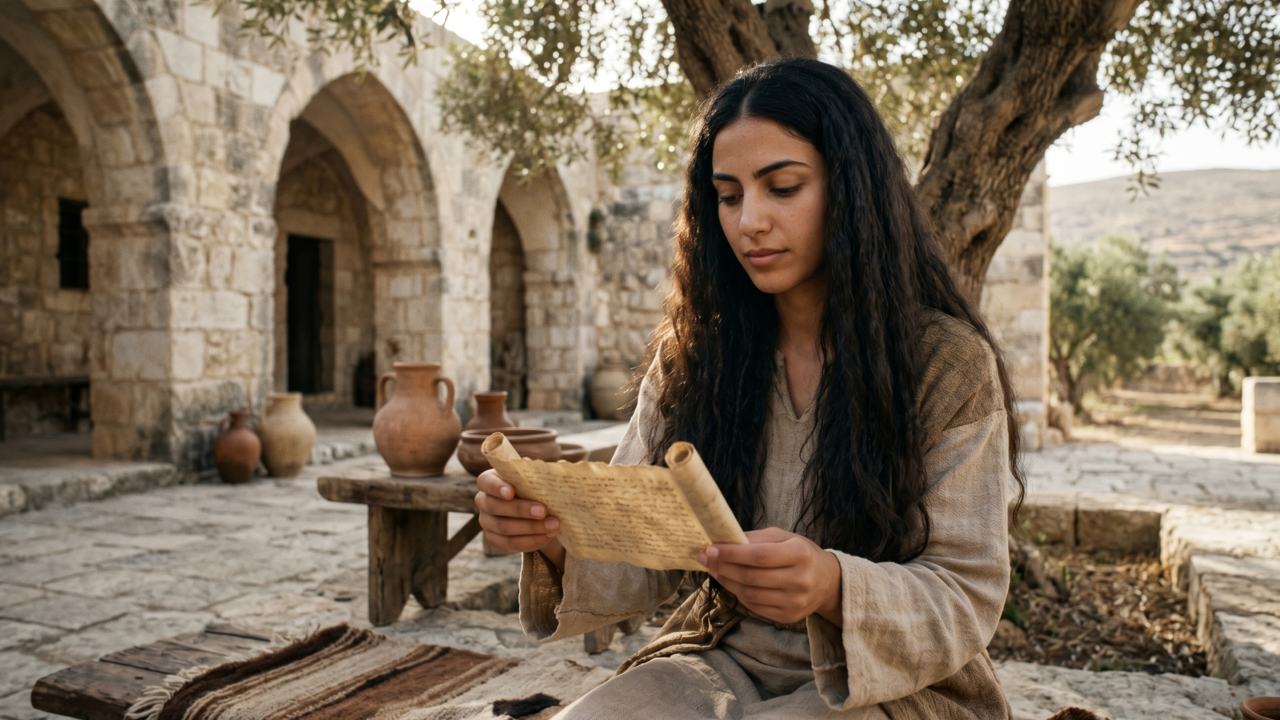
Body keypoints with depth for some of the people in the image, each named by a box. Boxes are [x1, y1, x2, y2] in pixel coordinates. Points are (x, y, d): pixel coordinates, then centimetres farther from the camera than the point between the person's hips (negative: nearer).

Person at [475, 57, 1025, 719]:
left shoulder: (949, 362, -9)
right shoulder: (691, 356, 0)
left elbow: (969, 597, -11)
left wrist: (834, 588, -32)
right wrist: (554, 533, -24)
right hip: (724, 659, 3)